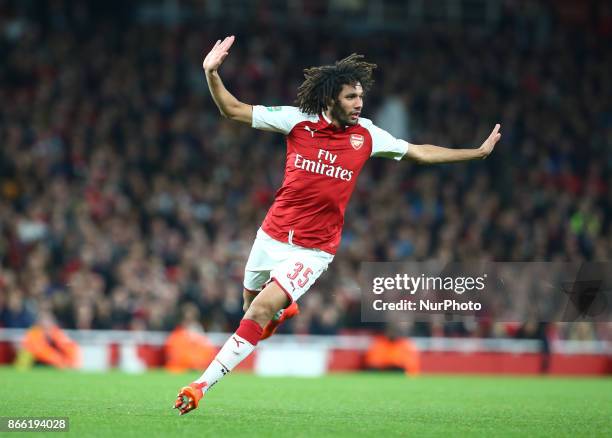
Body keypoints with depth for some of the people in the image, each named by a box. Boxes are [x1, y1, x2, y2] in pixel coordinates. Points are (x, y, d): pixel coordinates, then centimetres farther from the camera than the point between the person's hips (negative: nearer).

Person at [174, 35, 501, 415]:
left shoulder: (367, 135, -4)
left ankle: (203, 384, -15)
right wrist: (212, 74, -22)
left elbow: (420, 152, 10)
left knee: (260, 312, -19)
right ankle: (283, 311, 60)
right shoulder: (297, 120, -7)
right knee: (252, 302, 23)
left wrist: (478, 152, 10)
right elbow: (233, 110, -5)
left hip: (313, 250, -2)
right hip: (272, 236, 2)